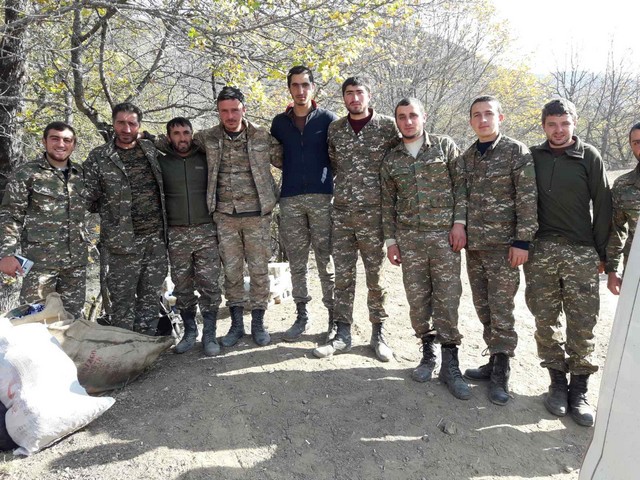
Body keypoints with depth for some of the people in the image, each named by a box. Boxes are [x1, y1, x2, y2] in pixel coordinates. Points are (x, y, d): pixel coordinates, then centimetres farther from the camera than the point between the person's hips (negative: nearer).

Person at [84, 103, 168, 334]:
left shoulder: (151, 150, 9)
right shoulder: (98, 158, -3)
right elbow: (87, 198, -1)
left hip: (156, 239, 4)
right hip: (123, 243, -4)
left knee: (151, 298, 12)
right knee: (123, 302, 3)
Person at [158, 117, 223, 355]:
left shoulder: (205, 159, 8)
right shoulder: (161, 162, 8)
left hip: (206, 231, -1)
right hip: (176, 234, 1)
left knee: (209, 284, -3)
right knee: (182, 286, 6)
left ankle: (209, 334, 7)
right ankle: (189, 332, 19)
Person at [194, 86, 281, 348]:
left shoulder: (263, 136, -1)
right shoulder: (207, 138, 3)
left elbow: (283, 160, 8)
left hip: (256, 214, -1)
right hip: (225, 216, 2)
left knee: (259, 270, 4)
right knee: (231, 271, 8)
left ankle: (258, 323, 18)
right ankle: (236, 323, 22)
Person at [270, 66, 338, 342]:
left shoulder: (328, 119, 6)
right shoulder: (280, 122, 14)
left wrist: (326, 175, -4)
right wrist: (293, 172, 9)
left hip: (322, 197, -3)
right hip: (290, 200, 3)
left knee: (326, 260, -2)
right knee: (296, 262, 6)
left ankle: (334, 317, 8)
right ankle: (301, 316, 17)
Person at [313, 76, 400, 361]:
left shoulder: (387, 125, 0)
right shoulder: (335, 128, 9)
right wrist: (340, 189, 11)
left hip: (373, 214, -3)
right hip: (341, 213, 3)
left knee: (375, 276, 6)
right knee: (342, 276, 6)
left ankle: (378, 334, 20)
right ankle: (342, 334, 16)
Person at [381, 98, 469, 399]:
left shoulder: (445, 146, 5)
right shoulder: (391, 159, 12)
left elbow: (461, 185, 2)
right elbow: (388, 203, 13)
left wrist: (459, 222, -8)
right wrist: (390, 240, 9)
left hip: (444, 234, -2)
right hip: (409, 237, 3)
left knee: (447, 298, -3)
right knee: (417, 298, 4)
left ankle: (450, 365, 7)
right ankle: (428, 353, 20)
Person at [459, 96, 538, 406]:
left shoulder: (516, 151, -5)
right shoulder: (467, 157, 12)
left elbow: (528, 198, -10)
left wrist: (523, 241, -15)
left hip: (504, 244, -5)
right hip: (473, 244, 6)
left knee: (501, 309, -2)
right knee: (483, 308, 11)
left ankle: (500, 375, 9)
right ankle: (495, 362, 24)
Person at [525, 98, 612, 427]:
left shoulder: (589, 157, 4)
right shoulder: (533, 156, 8)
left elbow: (602, 206, 4)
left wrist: (601, 252, 2)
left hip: (581, 252, -1)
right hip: (539, 250, 1)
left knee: (582, 323, 0)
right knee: (545, 319, 5)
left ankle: (579, 389, 12)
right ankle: (557, 382, 19)